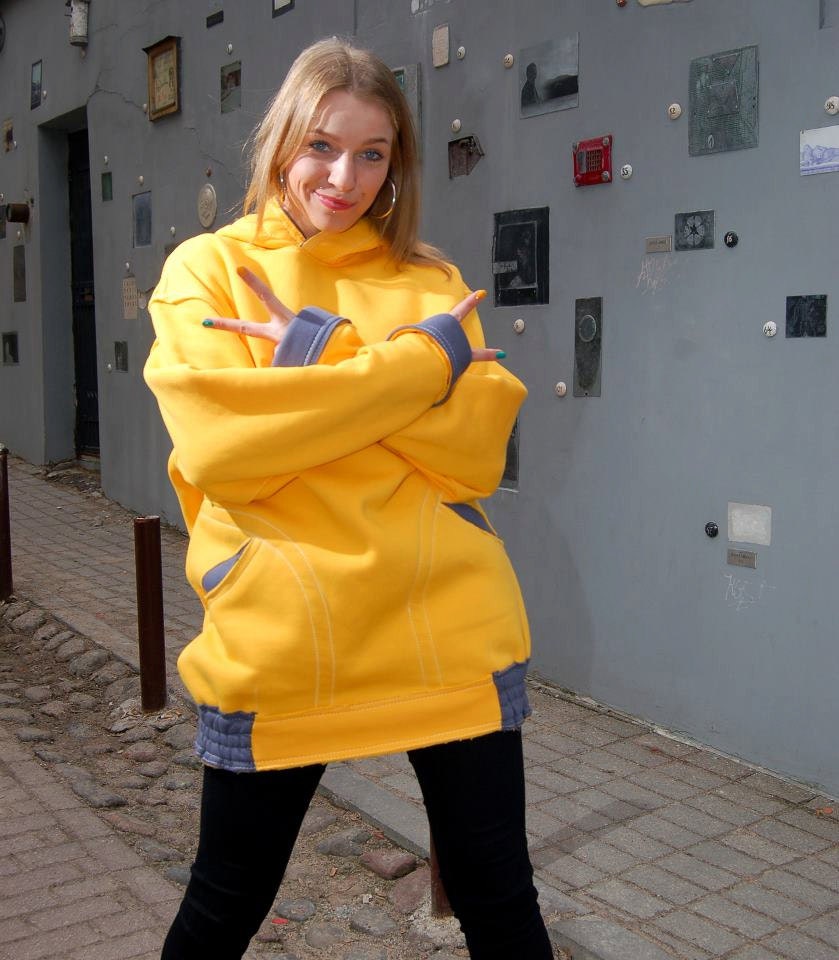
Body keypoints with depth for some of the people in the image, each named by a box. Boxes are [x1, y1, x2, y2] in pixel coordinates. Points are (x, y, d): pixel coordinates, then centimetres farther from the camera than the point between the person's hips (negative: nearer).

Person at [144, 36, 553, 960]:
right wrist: (420, 360, -13)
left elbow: (475, 451, -5)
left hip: (448, 632, 2)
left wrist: (322, 355, -14)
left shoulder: (429, 280, 9)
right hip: (277, 642, -1)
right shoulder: (207, 270, 4)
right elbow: (218, 444, -14)